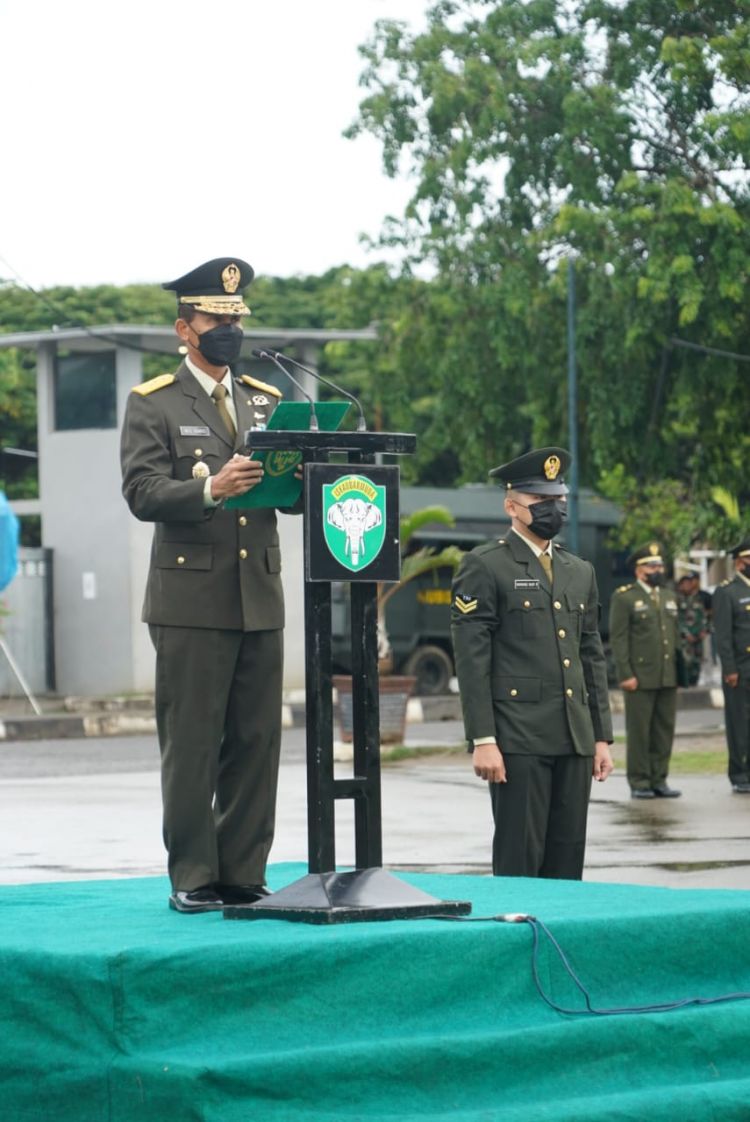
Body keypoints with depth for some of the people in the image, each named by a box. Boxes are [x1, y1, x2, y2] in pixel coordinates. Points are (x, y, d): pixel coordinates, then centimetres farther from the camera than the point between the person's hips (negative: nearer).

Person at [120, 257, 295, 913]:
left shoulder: (267, 402, 18)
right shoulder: (153, 404, 3)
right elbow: (142, 492, -9)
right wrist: (209, 490, -25)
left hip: (260, 599, 5)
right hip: (191, 599, -5)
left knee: (256, 742, 4)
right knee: (191, 744, -4)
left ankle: (244, 876, 11)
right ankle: (192, 879, 3)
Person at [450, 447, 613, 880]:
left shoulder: (580, 572, 18)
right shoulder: (485, 567, -3)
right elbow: (472, 659, -8)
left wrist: (602, 736, 12)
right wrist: (483, 740, -14)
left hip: (574, 743, 6)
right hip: (518, 740, -6)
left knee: (568, 861, 7)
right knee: (519, 860, -5)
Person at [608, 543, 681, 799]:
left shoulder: (669, 597, 17)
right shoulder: (624, 598, -2)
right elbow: (618, 639, -7)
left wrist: (681, 671, 14)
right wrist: (625, 674, -14)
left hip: (668, 678, 6)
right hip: (640, 678, -6)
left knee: (665, 730, 6)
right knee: (639, 731, -2)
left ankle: (659, 780, 12)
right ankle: (639, 783, 3)